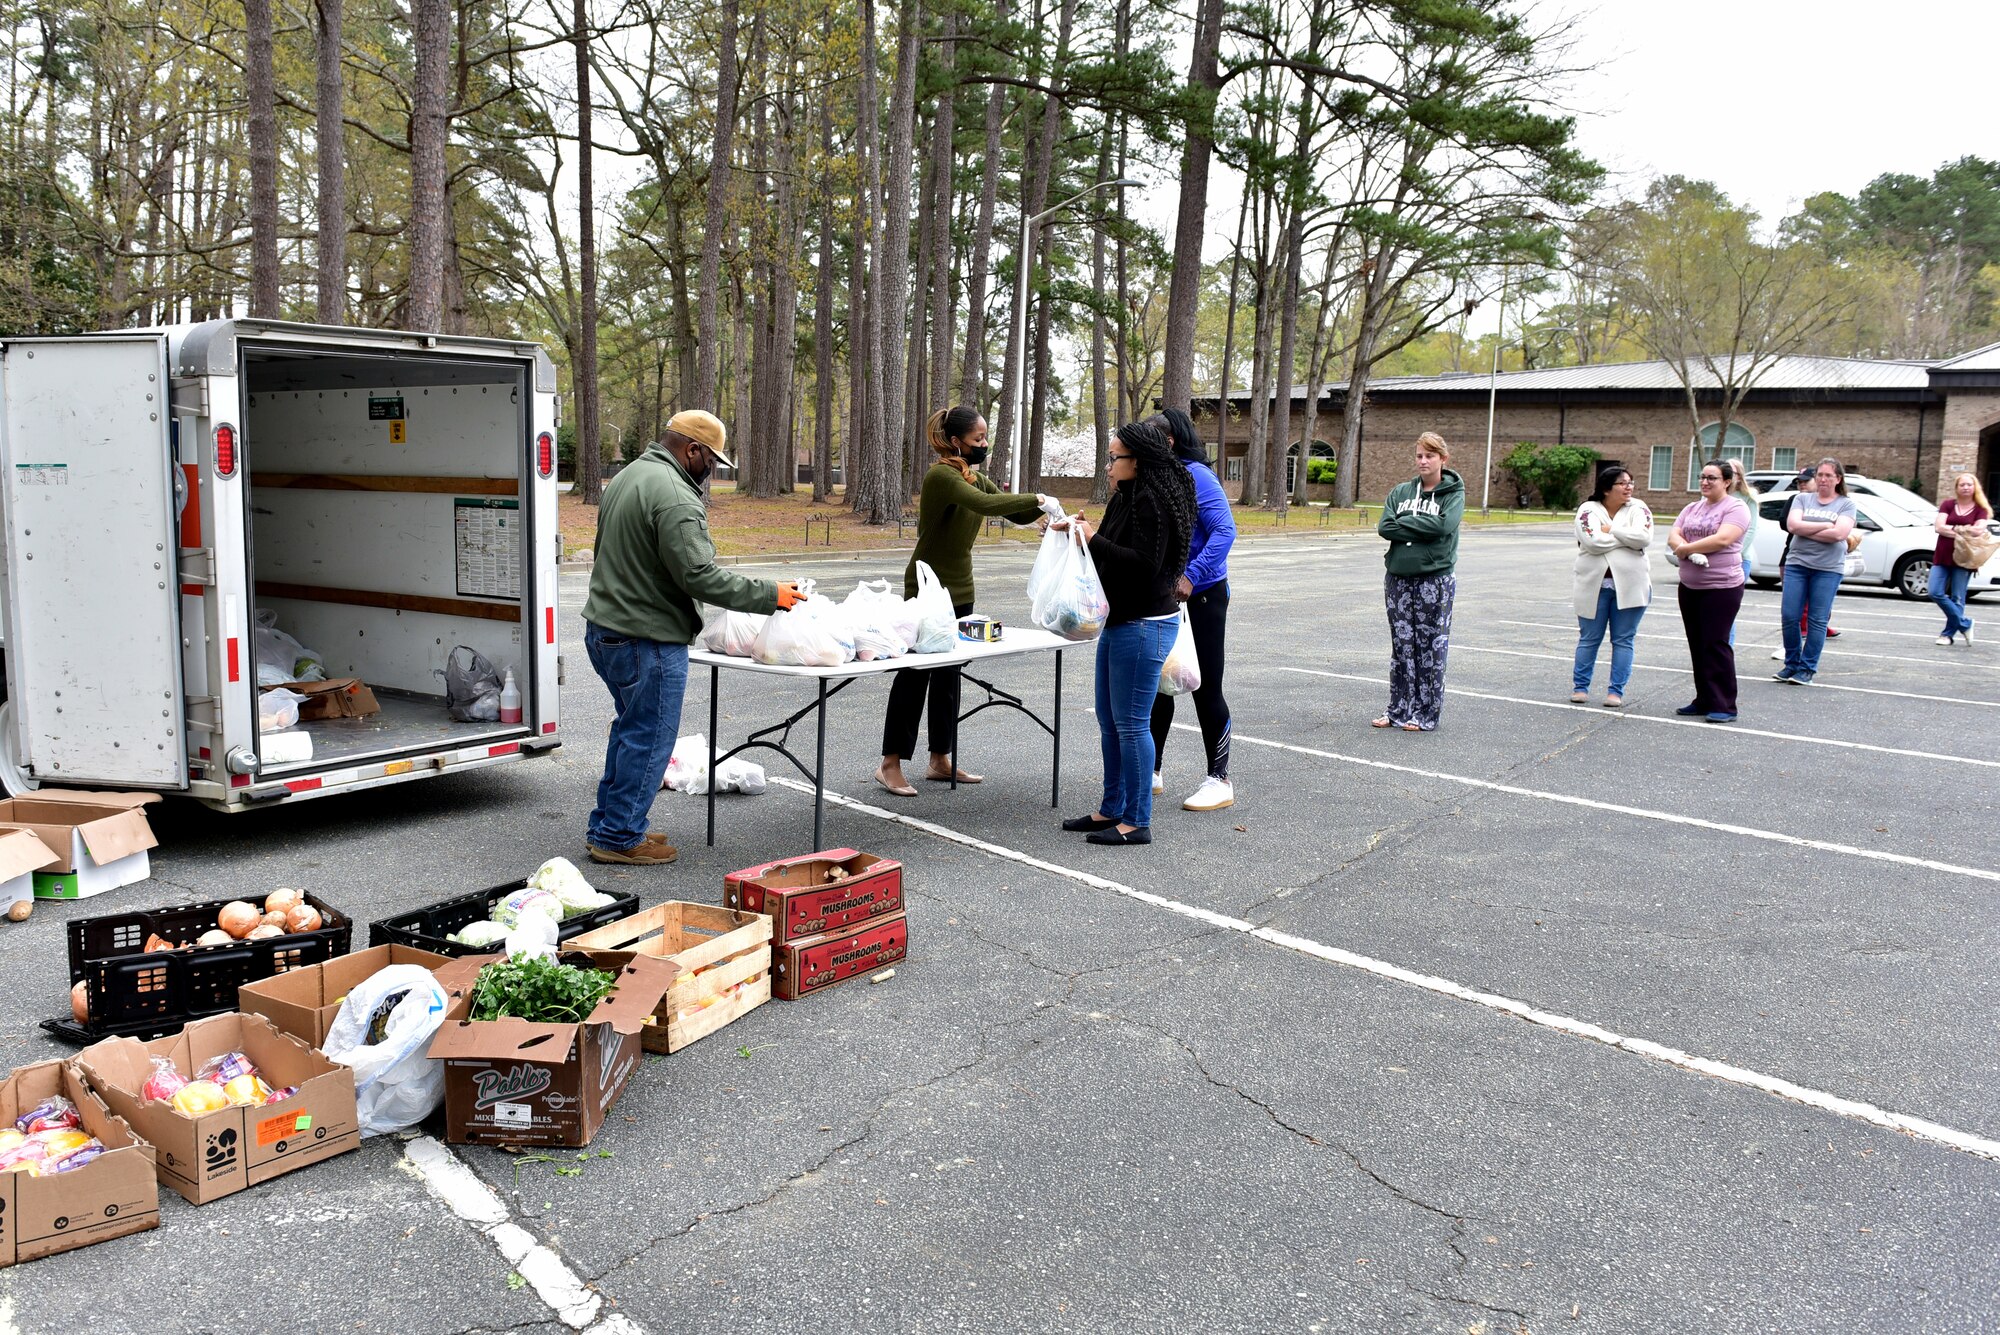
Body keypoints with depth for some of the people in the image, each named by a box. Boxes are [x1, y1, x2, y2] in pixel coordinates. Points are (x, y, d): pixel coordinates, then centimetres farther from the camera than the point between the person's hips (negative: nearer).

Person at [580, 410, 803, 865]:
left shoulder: (627, 477, 15)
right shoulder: (674, 497, -19)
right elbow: (700, 576, -24)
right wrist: (770, 594, -17)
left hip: (604, 628, 10)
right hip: (646, 640, -10)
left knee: (630, 728, 21)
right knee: (649, 738, 1)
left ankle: (607, 825, 29)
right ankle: (619, 838, 9)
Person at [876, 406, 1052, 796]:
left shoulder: (975, 477, 9)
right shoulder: (941, 476, -19)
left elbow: (1018, 515, 9)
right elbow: (985, 505, -35)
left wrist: (1042, 506, -9)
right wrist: (1036, 499, -31)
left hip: (959, 589, 9)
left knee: (948, 674, 12)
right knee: (915, 674, -5)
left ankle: (940, 760, 20)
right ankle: (890, 764, 1)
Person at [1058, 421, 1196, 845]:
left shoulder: (1151, 501, -17)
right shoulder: (1126, 497, 14)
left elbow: (1145, 563, -25)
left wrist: (1093, 540, -21)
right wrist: (1083, 532, 6)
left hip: (1144, 626, -11)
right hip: (1118, 623, 11)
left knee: (1131, 724, -5)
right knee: (1109, 720, 16)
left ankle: (1137, 822, 4)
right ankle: (1112, 810, 26)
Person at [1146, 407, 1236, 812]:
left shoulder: (1194, 475, -16)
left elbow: (1224, 531, -23)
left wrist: (1191, 576, -28)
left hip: (1201, 597, -8)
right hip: (1164, 597, 8)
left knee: (1205, 689, 0)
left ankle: (1219, 780, 11)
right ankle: (1151, 771, 25)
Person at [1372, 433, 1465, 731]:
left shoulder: (1453, 494, 0)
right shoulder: (1401, 492, 11)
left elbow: (1444, 525, -18)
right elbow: (1384, 527, -2)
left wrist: (1404, 523, -10)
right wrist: (1421, 527, -10)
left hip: (1434, 578, -4)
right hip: (1398, 576, 4)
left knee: (1431, 647, 0)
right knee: (1401, 645, 9)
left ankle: (1426, 713, 8)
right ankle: (1399, 708, 17)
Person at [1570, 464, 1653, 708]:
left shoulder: (1638, 509, 3)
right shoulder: (1588, 510, -2)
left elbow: (1643, 538, -15)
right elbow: (1593, 542, -18)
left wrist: (1611, 530, -11)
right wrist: (1625, 537, -9)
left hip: (1629, 586, 1)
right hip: (1594, 585, -1)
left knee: (1623, 640, 5)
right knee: (1589, 639, 7)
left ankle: (1616, 690, 12)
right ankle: (1580, 687, 17)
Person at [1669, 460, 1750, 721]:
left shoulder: (1735, 508, -6)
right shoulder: (1692, 508, 14)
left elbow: (1723, 539, -21)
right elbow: (1673, 536, 2)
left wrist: (1685, 548, -11)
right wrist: (1693, 553, -17)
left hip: (1722, 587, -7)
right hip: (1689, 587, 7)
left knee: (1716, 645, -8)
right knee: (1697, 645, 10)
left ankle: (1724, 706, -4)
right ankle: (1705, 701, 18)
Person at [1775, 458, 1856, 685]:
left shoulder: (1846, 504, 5)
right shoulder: (1802, 499, 10)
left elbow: (1839, 533, -12)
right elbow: (1792, 525, -6)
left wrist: (1805, 530, -8)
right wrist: (1825, 525, -9)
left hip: (1828, 568, -2)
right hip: (1797, 563, 2)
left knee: (1817, 620, -1)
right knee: (1789, 617, -1)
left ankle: (1808, 668, 7)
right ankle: (1791, 663, 13)